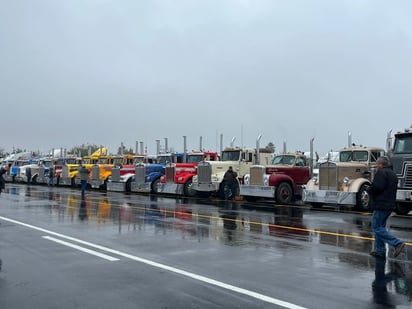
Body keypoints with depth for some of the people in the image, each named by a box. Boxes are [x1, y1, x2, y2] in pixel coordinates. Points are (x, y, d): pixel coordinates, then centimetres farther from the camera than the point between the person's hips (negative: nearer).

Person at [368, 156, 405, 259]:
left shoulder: (381, 172, -12)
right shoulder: (393, 173, 19)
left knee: (377, 227, -6)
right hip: (390, 205, 10)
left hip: (381, 205, -10)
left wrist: (369, 190, -2)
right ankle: (380, 251, 17)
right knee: (380, 227, 16)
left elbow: (377, 187, -23)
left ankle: (397, 243, -13)